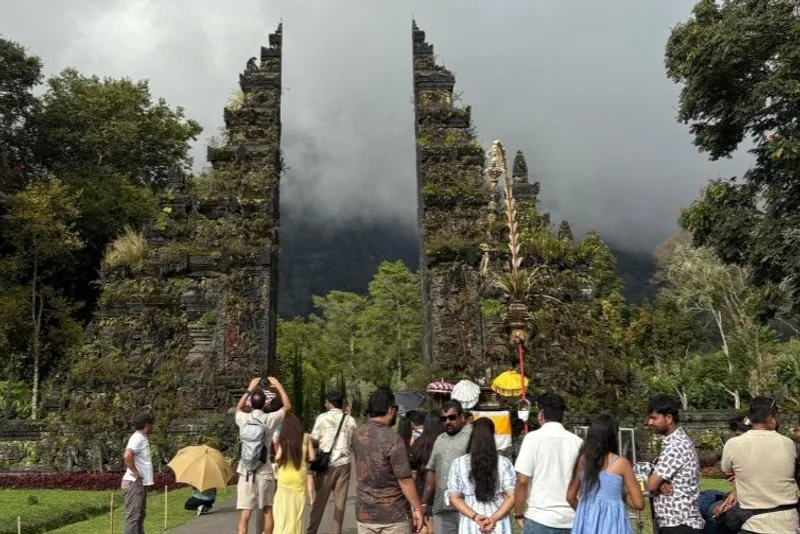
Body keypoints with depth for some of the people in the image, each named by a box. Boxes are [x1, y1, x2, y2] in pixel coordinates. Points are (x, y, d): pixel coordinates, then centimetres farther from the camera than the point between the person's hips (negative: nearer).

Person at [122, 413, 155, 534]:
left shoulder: (143, 438, 14)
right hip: (134, 483, -10)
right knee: (133, 515, -9)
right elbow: (127, 457, -32)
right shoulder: (137, 438, -17)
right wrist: (135, 473, -22)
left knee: (140, 514, 17)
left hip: (141, 483, 10)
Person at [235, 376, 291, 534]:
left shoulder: (243, 419, -2)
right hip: (264, 472, -1)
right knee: (267, 510, 15)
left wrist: (250, 388, 28)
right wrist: (278, 385, 18)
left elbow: (238, 408, 25)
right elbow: (287, 406, 11)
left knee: (244, 513, -1)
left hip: (245, 472, 1)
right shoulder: (270, 419, -8)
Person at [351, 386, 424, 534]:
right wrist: (417, 508, -9)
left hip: (364, 512, 6)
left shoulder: (358, 433, -1)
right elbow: (405, 480, -18)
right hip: (392, 515, -6)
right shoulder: (393, 439, -21)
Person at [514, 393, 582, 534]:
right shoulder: (577, 442, 5)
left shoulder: (534, 438, -8)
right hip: (572, 520, 4)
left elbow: (522, 481, -11)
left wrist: (519, 514, 1)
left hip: (540, 519, -4)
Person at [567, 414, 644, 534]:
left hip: (586, 523, 4)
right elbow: (639, 503, -5)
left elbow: (570, 497, 12)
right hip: (611, 523, -4)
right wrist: (622, 494, 13)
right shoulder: (621, 463, -7)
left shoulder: (583, 460, 3)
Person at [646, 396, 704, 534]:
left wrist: (658, 484, 2)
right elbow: (656, 479, 13)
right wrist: (661, 483, -8)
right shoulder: (674, 442, 13)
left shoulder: (676, 445, -20)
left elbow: (651, 486, -20)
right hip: (672, 522, 10)